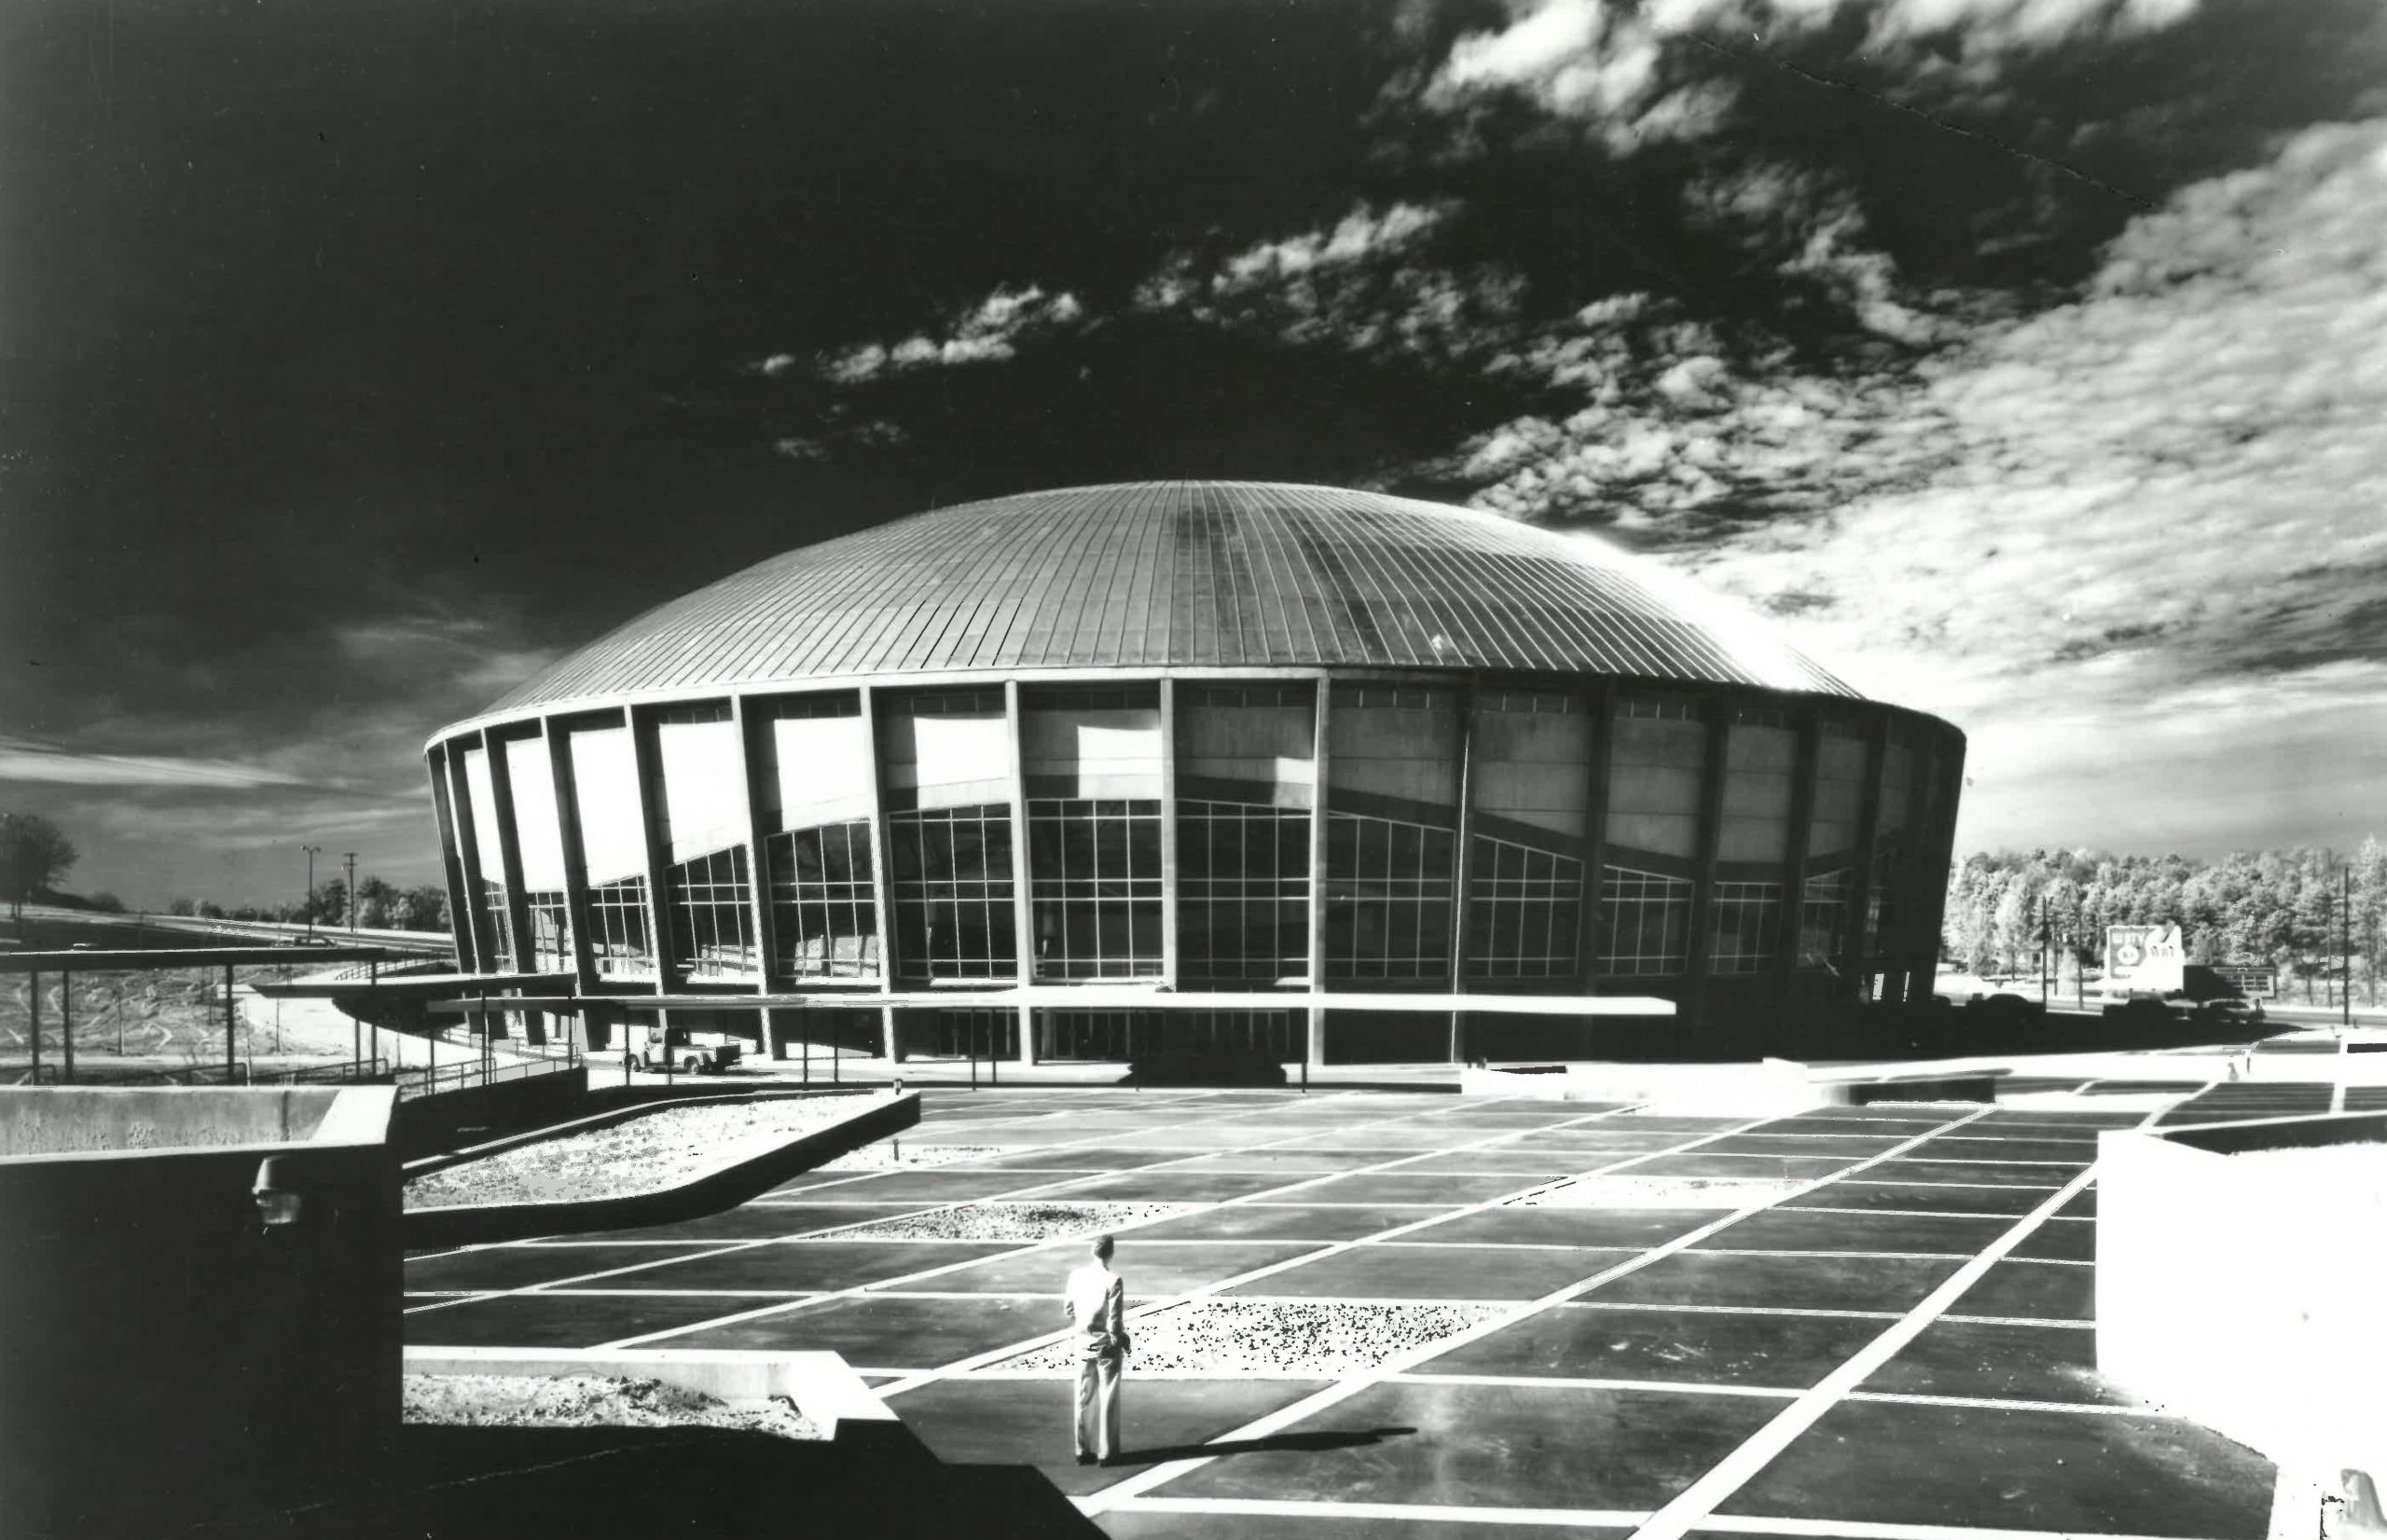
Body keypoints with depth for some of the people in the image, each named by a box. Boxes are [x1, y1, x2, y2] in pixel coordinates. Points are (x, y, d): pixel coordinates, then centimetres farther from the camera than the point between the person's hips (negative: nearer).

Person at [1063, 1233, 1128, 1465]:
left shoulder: (1076, 1276, -5)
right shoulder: (1113, 1280, -20)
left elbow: (1068, 1307, 6)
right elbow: (1114, 1320, -19)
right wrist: (1120, 1341, -3)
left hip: (1083, 1342, 4)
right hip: (1106, 1344, -4)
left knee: (1084, 1398, 14)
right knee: (1108, 1400, 9)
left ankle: (1082, 1451, 21)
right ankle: (1106, 1452, 15)